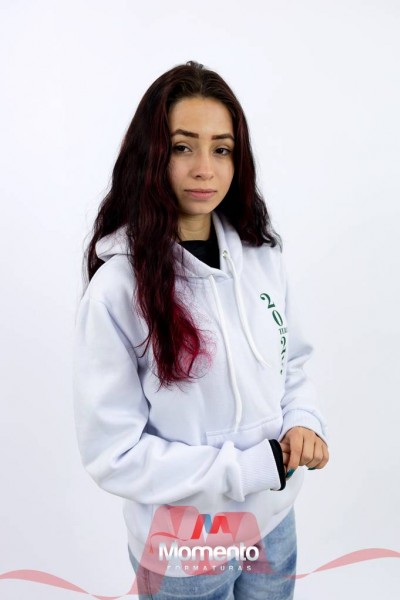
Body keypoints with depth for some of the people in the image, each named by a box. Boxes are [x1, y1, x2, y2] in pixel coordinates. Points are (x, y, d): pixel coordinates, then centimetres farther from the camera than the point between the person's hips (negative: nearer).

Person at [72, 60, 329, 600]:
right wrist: (256, 466, -21)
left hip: (275, 521, 5)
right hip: (182, 552, -4)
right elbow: (112, 454, -20)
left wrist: (303, 424, -13)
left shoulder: (262, 256, -7)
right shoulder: (119, 286, -23)